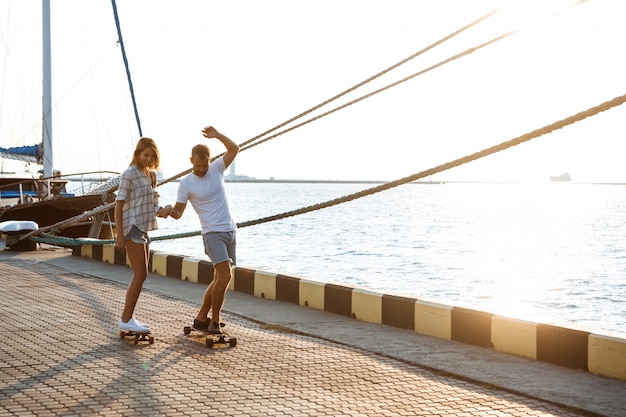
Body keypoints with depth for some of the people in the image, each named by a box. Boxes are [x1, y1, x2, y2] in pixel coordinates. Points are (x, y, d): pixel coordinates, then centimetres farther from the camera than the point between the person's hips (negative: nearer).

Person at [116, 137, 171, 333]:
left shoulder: (151, 175, 14)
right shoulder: (129, 174, -10)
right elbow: (119, 204, -12)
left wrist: (161, 211, -5)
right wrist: (120, 234, -18)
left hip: (144, 228, 9)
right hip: (132, 228, -9)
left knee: (140, 275, 10)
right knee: (140, 274, -10)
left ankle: (128, 317, 18)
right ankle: (126, 319, -4)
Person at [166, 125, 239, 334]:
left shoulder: (216, 169, 5)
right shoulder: (186, 183, -5)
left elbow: (234, 149, -1)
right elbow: (178, 212, -6)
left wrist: (217, 135, -14)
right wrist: (170, 210, -28)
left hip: (230, 231, 5)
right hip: (213, 233, -5)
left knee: (220, 278, 8)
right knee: (225, 275, -19)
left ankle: (201, 318, 18)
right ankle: (214, 322, -9)